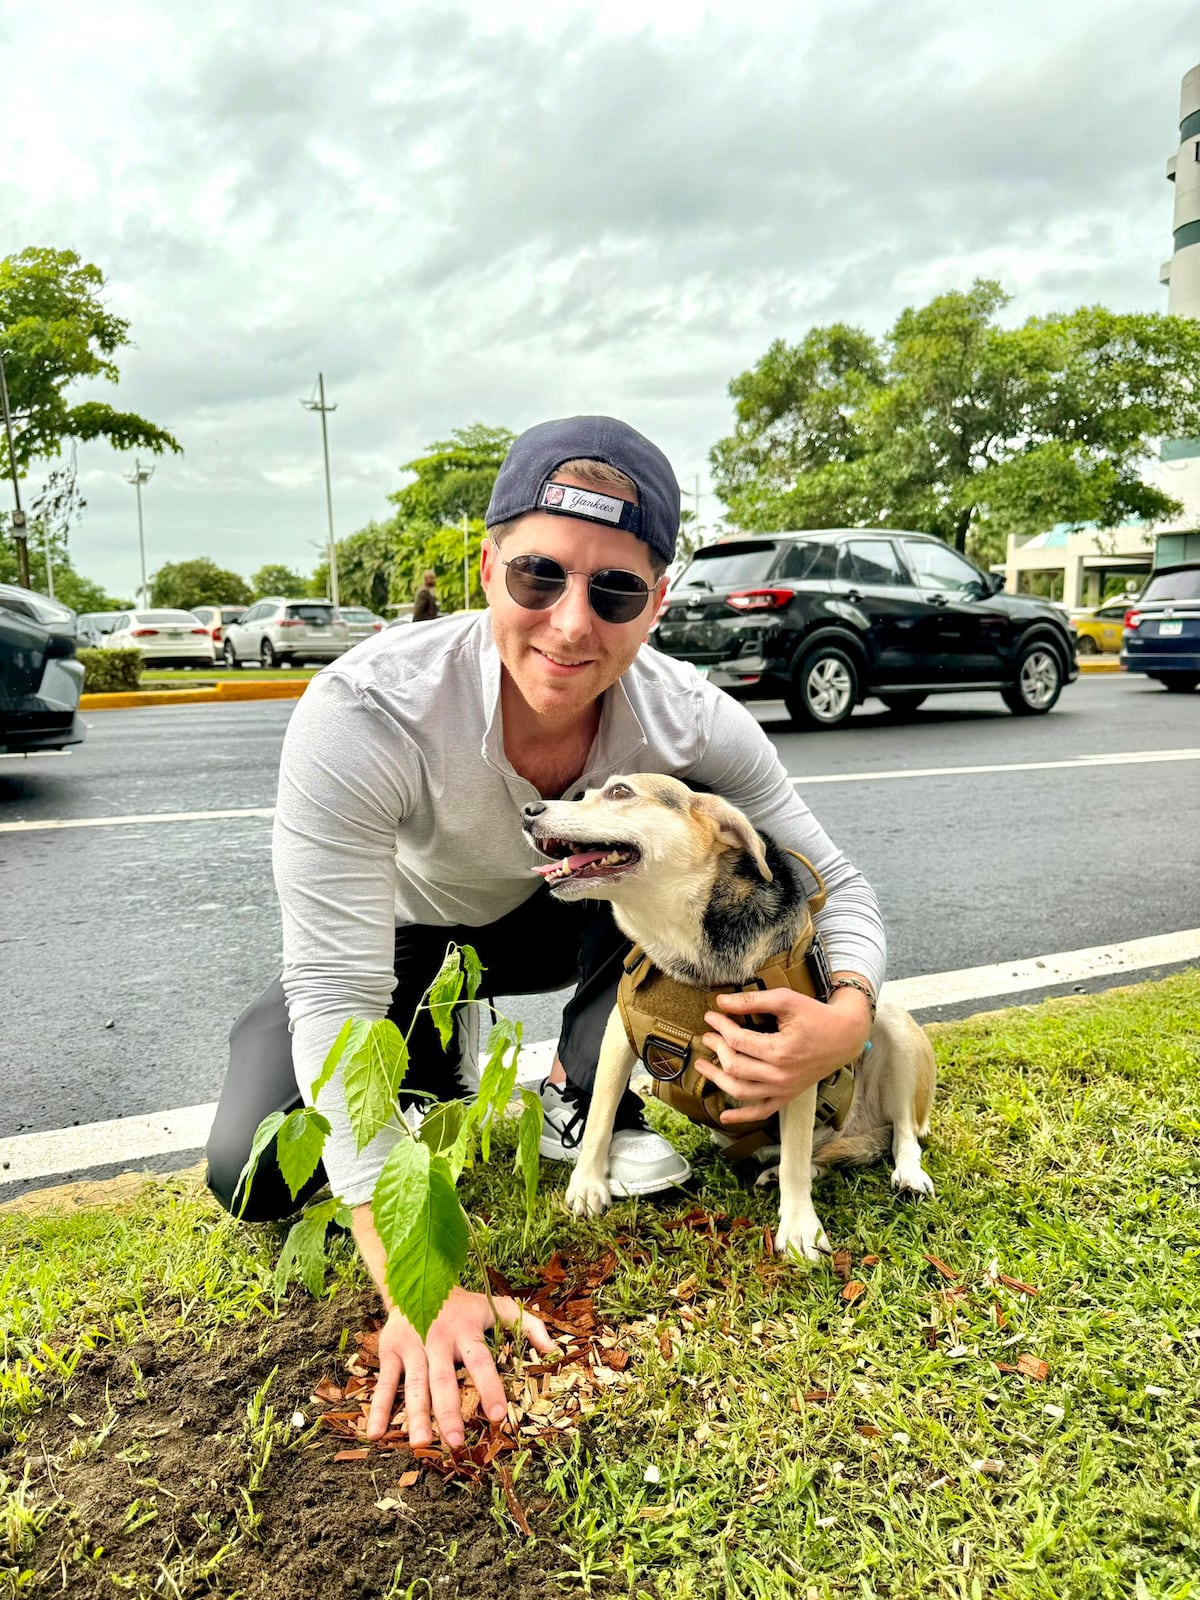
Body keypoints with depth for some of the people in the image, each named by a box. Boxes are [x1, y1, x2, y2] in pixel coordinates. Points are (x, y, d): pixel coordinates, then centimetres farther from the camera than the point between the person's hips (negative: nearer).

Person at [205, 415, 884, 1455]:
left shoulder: (689, 722, -29)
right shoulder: (363, 713, -38)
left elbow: (837, 886, -16)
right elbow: (337, 999, -37)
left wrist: (846, 1020, -40)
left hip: (557, 919, 2)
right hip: (394, 937, -1)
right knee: (257, 1176, -19)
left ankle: (581, 1103, -5)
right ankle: (438, 1063, 13)